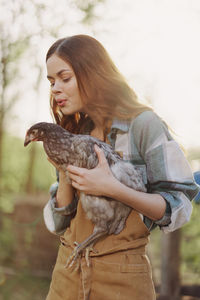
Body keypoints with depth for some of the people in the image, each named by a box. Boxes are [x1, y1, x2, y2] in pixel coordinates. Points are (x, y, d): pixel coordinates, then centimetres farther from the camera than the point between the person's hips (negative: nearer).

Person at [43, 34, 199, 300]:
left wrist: (111, 188, -23)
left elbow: (178, 208, -12)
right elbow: (58, 223, 7)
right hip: (68, 269, 6)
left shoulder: (142, 123, -8)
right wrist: (65, 173, -10)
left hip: (122, 274, -5)